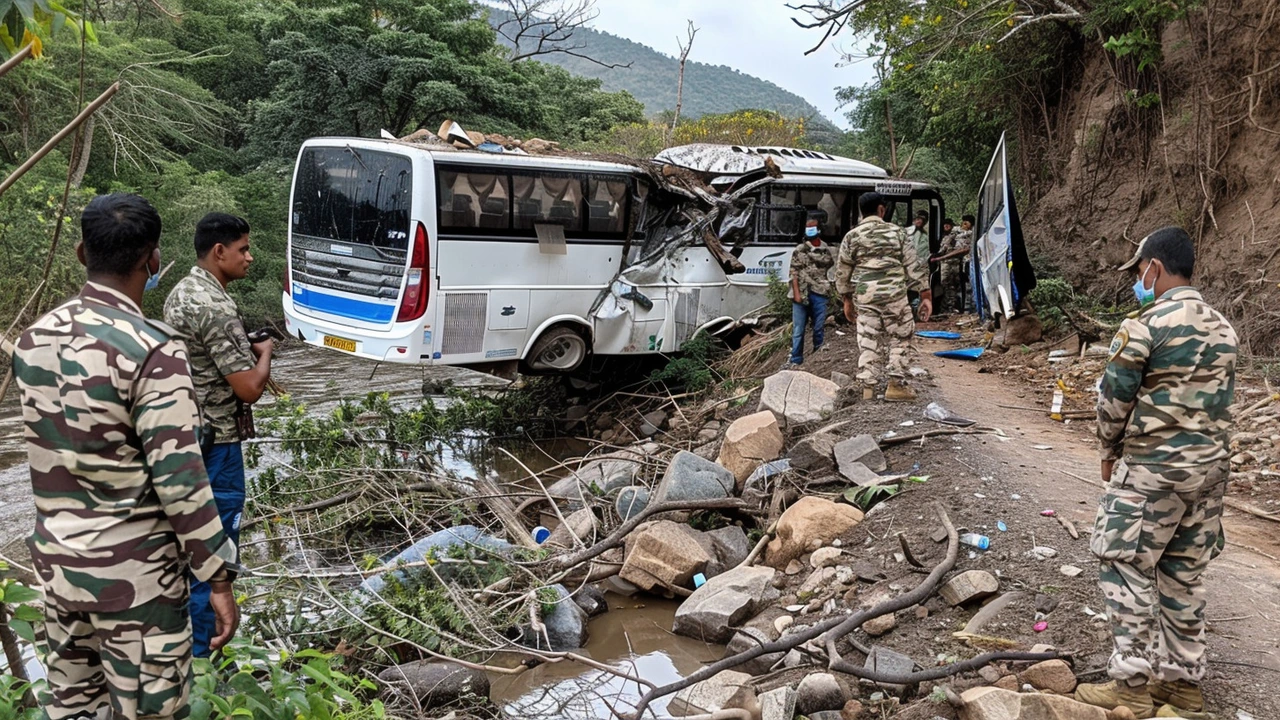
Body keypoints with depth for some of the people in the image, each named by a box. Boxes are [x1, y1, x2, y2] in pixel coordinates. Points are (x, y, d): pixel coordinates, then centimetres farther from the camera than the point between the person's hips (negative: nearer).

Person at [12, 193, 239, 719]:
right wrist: (218, 578, -15)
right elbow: (180, 480, -22)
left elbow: (57, 443, 12)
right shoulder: (152, 350, -21)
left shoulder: (35, 339, 2)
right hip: (131, 572, -7)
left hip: (56, 559, 7)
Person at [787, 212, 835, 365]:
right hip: (802, 294, -2)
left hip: (819, 295, 2)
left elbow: (832, 268, 17)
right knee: (798, 330, 0)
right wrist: (796, 293, -11)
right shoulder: (799, 250, 3)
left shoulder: (826, 250, 9)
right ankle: (796, 361, 4)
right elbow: (794, 274, -2)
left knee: (819, 328, 7)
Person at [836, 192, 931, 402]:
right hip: (894, 294, -2)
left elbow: (842, 272, 9)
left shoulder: (851, 237, 6)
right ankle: (896, 385, 7)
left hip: (864, 295, 2)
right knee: (900, 337, 11)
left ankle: (868, 387, 7)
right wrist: (926, 296, 5)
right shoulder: (896, 232, 4)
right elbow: (913, 266, 2)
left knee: (868, 341, 7)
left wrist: (847, 300, 19)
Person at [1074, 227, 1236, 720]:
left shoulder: (1146, 325, -15)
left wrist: (1110, 454, 5)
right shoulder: (1221, 328, 9)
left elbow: (1114, 399, -10)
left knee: (1126, 570, 1)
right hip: (1208, 467, 8)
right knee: (1184, 576, 15)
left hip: (1151, 470, -8)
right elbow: (1220, 398, 15)